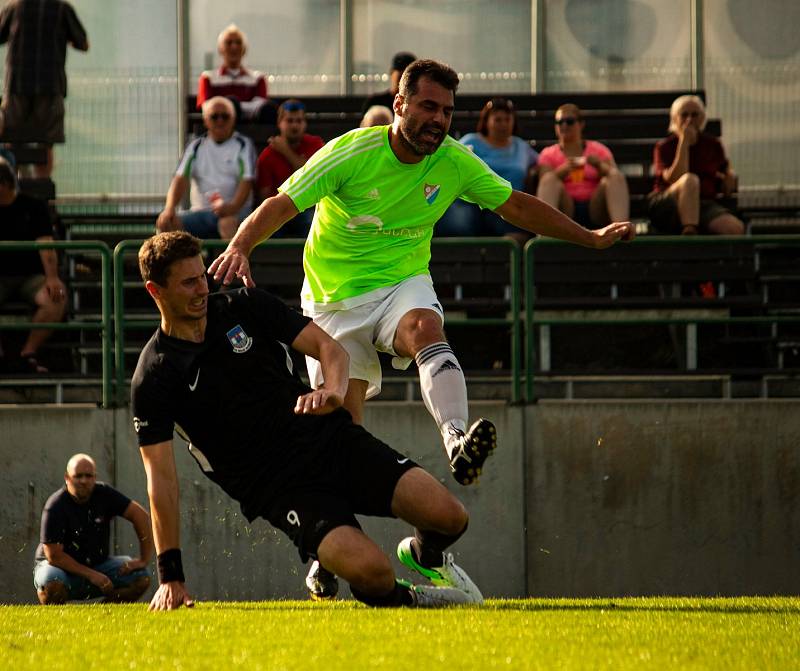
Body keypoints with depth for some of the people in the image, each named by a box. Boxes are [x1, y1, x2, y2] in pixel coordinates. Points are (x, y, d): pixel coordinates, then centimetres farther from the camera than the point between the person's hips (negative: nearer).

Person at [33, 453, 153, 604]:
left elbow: (140, 515, -3)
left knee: (141, 577, -15)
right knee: (52, 586, -39)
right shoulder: (55, 507, -20)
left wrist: (144, 560, -10)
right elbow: (54, 555, -22)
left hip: (98, 563, 5)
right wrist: (91, 575, -24)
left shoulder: (103, 494, -7)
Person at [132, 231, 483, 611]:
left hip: (330, 438, 4)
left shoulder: (245, 307, 6)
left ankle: (426, 555, 22)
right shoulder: (153, 378, -4)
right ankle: (408, 600, 5)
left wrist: (333, 389, -20)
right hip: (279, 489, -4)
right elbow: (160, 475, -7)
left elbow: (328, 347, 5)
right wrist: (170, 575, -12)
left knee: (448, 516, -15)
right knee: (370, 572, -30)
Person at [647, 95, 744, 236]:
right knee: (690, 179, -38)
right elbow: (673, 179, -14)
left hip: (706, 204, 3)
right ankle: (689, 233, -46)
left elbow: (726, 190, 25)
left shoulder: (712, 145, 16)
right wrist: (684, 142, -10)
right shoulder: (664, 147, 6)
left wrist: (729, 178, 0)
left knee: (736, 228, -30)